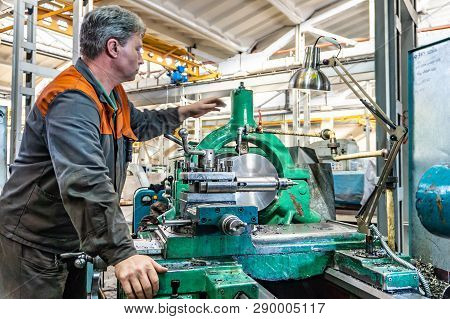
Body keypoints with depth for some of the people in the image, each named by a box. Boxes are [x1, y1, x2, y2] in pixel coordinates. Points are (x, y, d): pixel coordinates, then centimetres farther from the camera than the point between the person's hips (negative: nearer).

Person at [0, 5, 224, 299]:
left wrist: (183, 113, 22)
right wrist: (122, 254, -46)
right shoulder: (72, 101, -28)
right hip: (33, 244, -9)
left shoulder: (113, 95, 6)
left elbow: (138, 124, 27)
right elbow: (85, 183, -40)